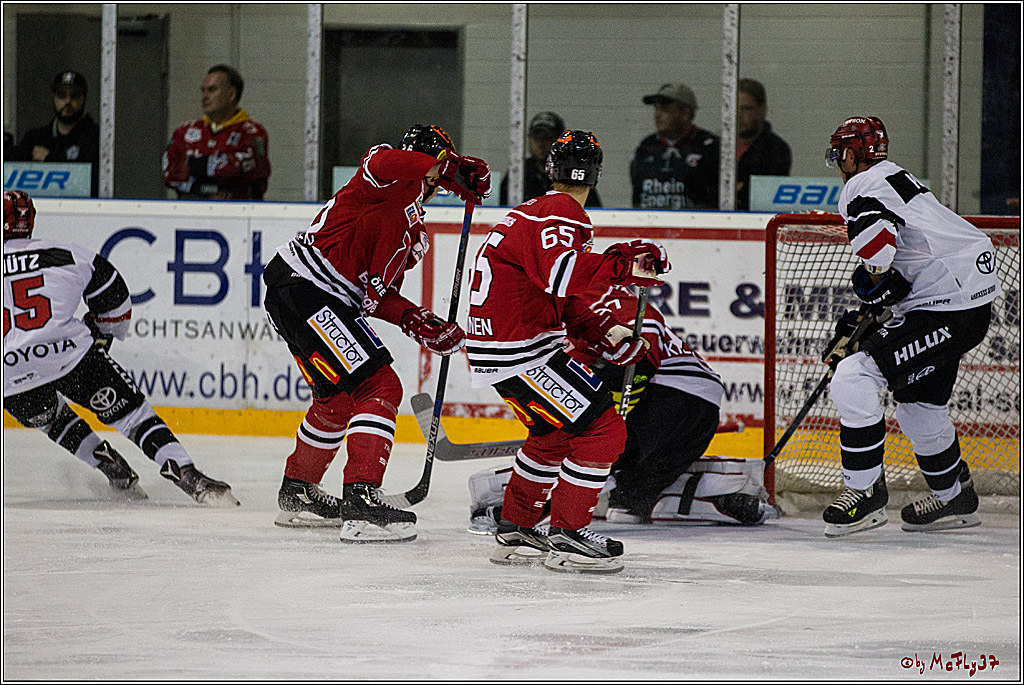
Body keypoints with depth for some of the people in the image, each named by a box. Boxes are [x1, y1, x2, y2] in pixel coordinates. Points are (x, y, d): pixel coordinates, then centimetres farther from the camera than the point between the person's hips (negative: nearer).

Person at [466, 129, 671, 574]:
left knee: (555, 432, 27)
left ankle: (514, 532, 33)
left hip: (501, 345, 10)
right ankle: (566, 538, -7)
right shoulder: (563, 214, -14)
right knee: (603, 430, -10)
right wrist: (622, 266, -36)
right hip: (519, 351, -10)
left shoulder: (537, 211, 19)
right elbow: (561, 276, -34)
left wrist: (604, 332, 18)